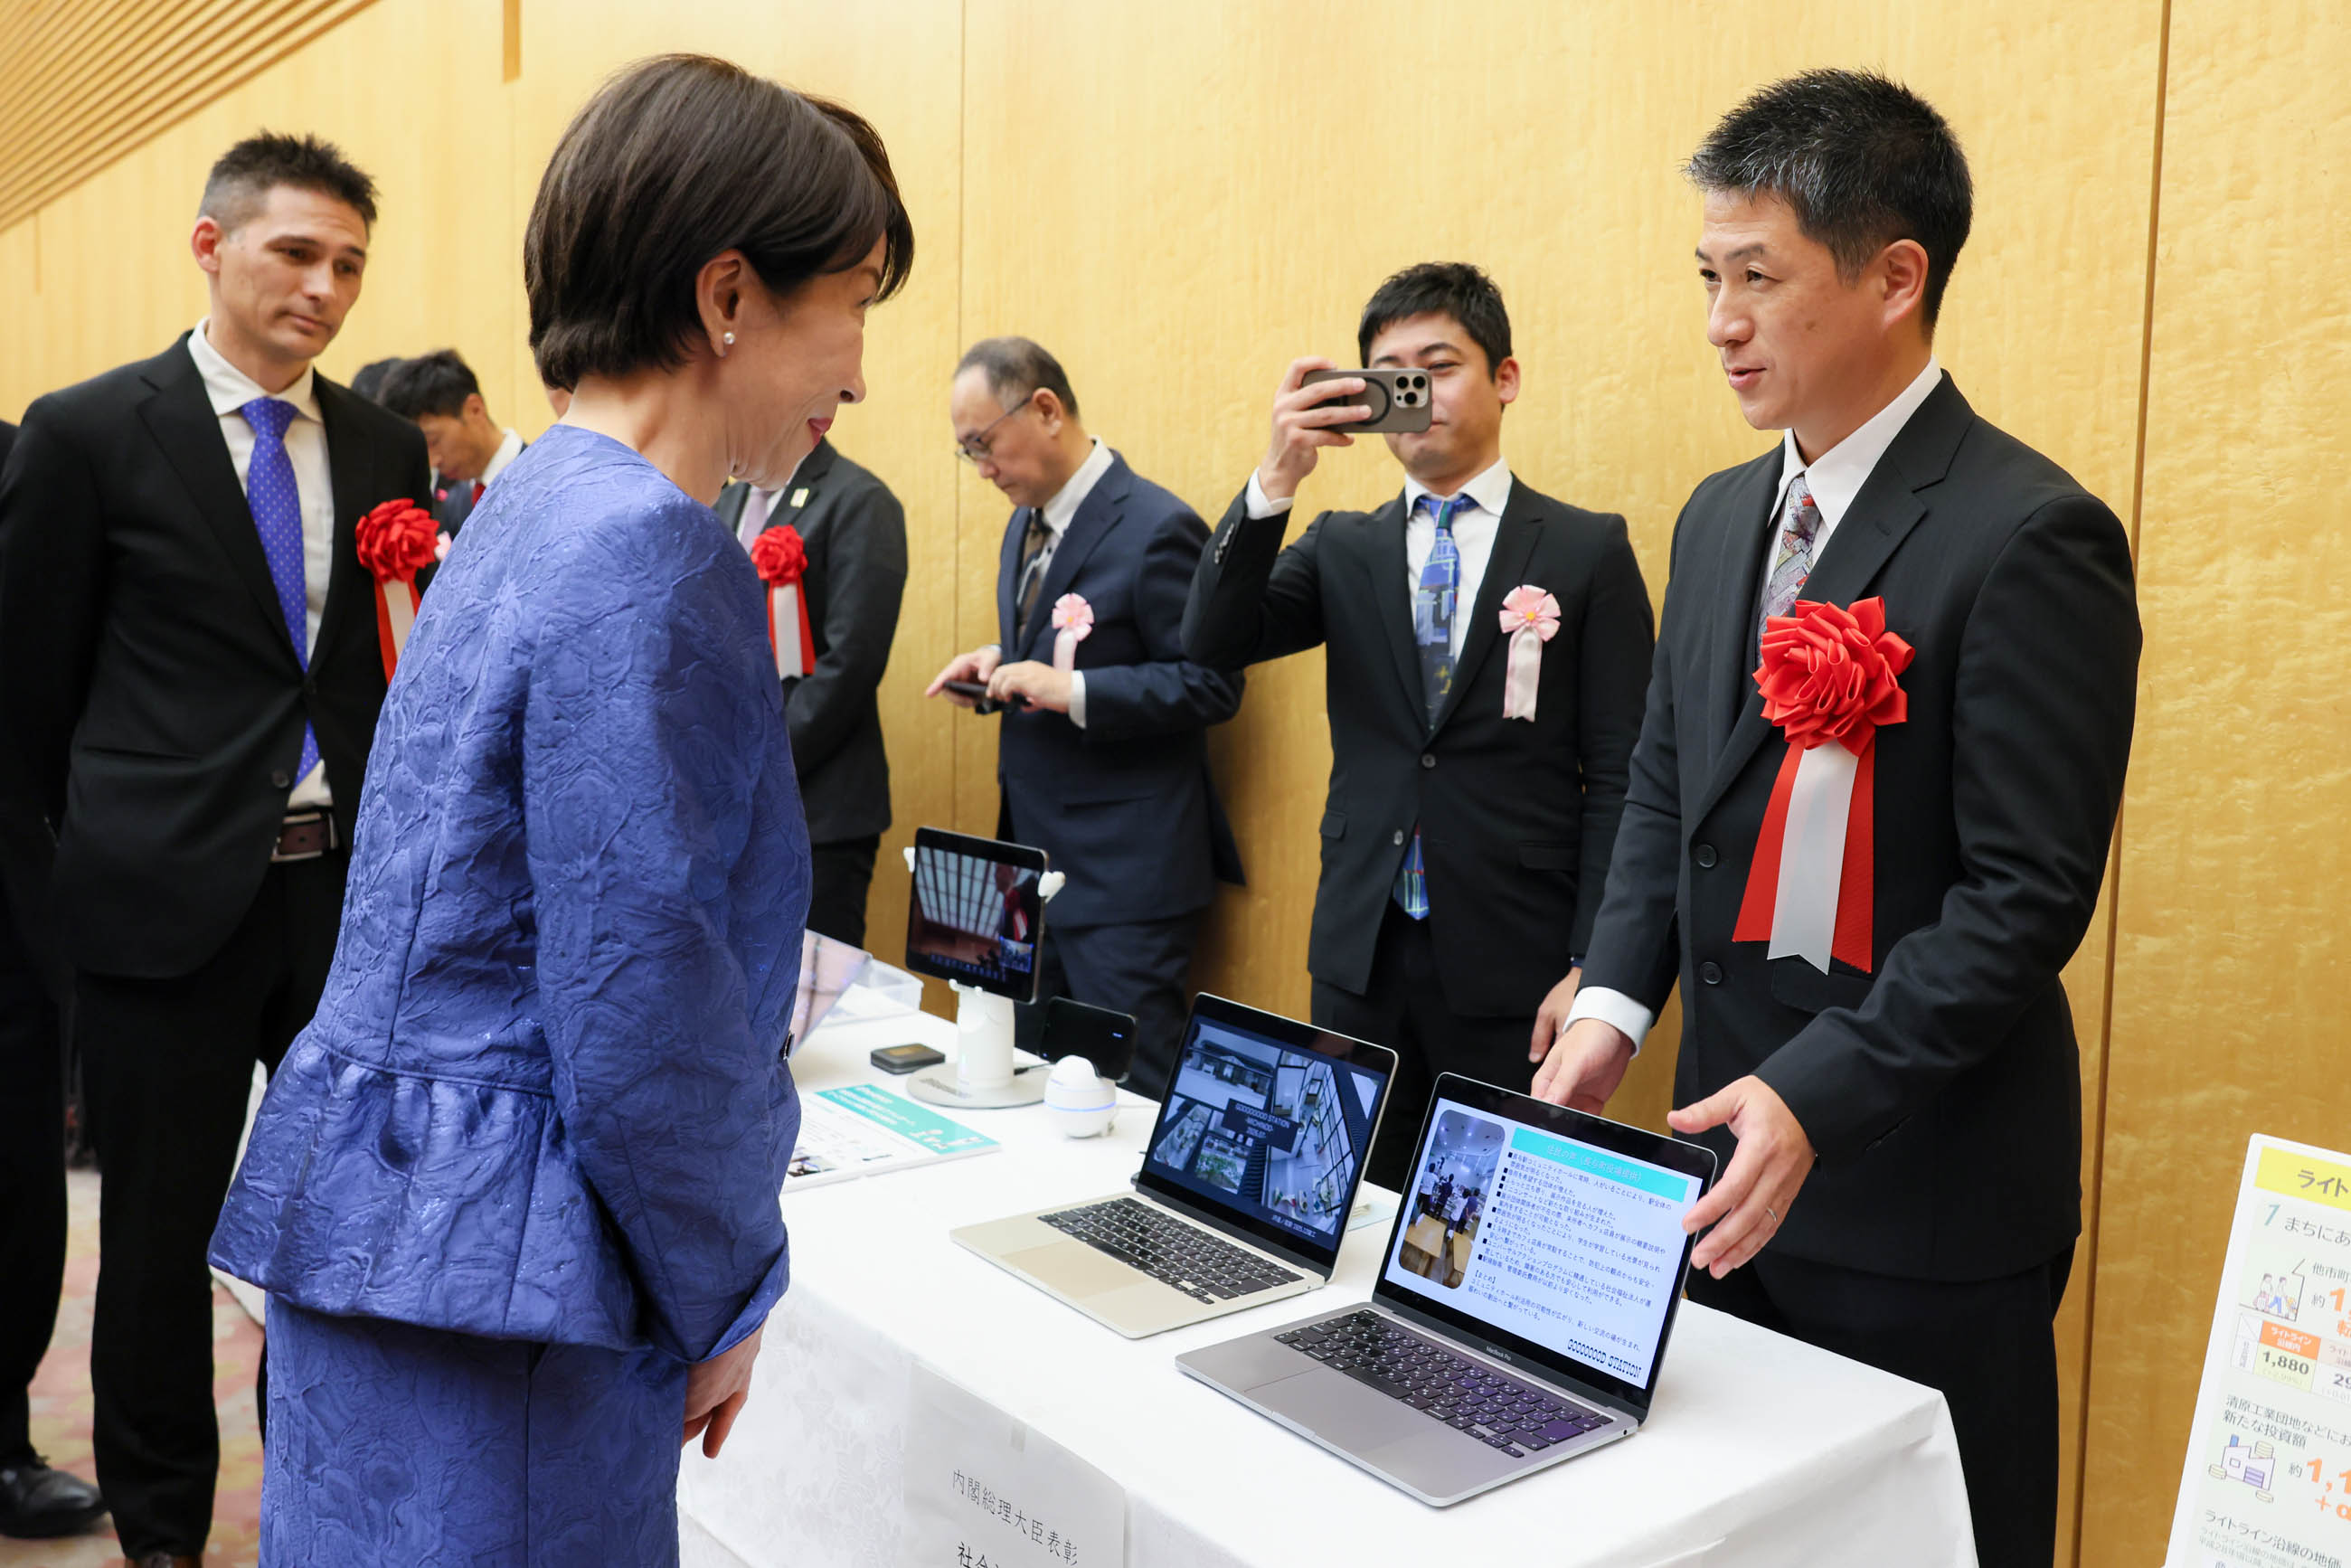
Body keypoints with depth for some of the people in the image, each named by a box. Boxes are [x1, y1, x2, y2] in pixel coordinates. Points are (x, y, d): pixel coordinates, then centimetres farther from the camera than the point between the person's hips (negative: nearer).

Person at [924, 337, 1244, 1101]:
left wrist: (1070, 690, -24)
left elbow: (1211, 685, -16)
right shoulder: (1026, 522, 13)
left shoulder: (1158, 529, -15)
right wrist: (1003, 663, 3)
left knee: (1130, 1094, -1)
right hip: (1037, 853, 9)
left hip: (1125, 873, -9)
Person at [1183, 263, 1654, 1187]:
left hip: (1516, 970, -3)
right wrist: (1276, 479, -17)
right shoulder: (1342, 548, 10)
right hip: (1362, 960, 3)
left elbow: (1618, 777, -3)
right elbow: (1212, 642, -5)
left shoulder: (1588, 550, 1)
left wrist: (1592, 969, -9)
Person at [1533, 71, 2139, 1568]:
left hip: (1924, 1184, -6)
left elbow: (2029, 891, -18)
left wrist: (1818, 1093, -24)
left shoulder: (2028, 535, -16)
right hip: (1737, 1155, 7)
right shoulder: (1721, 517, 8)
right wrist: (1618, 997, -1)